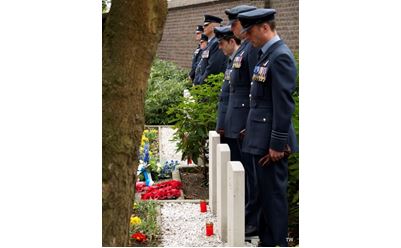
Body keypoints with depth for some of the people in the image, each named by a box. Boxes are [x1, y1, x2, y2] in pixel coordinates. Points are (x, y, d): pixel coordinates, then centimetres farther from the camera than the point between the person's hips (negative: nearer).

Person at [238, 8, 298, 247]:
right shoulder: (267, 54, 14)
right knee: (265, 192, 17)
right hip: (261, 138, 10)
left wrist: (277, 144, -20)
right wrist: (250, 128, 19)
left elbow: (284, 105, -20)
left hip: (271, 141, -10)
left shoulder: (281, 56, -16)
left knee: (273, 193, -3)